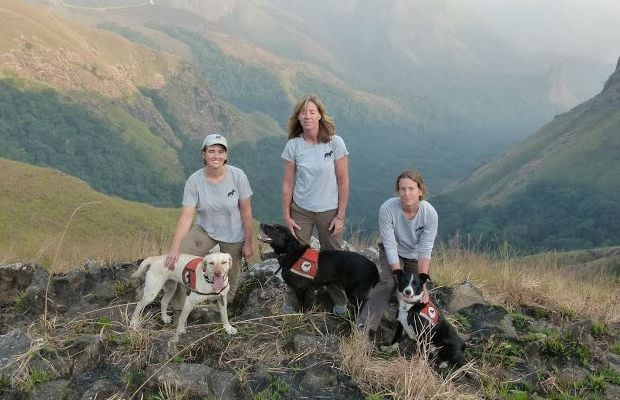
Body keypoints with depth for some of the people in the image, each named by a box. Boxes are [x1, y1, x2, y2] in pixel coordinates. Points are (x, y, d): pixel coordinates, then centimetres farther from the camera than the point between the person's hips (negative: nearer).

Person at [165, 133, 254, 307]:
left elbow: (246, 212, -13)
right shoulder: (194, 180, -19)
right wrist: (175, 248, -32)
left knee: (229, 281, 12)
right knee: (174, 261, -17)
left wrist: (248, 243, -9)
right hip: (205, 230, 1)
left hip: (233, 236, -1)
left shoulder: (238, 176, -21)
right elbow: (186, 217, -22)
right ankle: (179, 310, 2)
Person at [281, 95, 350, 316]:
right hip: (301, 210, 1)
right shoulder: (293, 145, -8)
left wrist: (340, 215, -8)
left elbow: (343, 182, -8)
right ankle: (292, 300, 26)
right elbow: (288, 183, -2)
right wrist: (286, 216, -2)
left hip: (329, 211, -1)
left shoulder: (335, 142, -13)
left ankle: (339, 300, 31)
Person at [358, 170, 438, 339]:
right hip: (393, 253, -2)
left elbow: (425, 250, -24)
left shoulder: (430, 214, -27)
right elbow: (390, 245, -26)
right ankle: (365, 327, -24)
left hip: (416, 255, 2)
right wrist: (399, 276, -31)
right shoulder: (387, 209, -30)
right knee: (387, 282, -25)